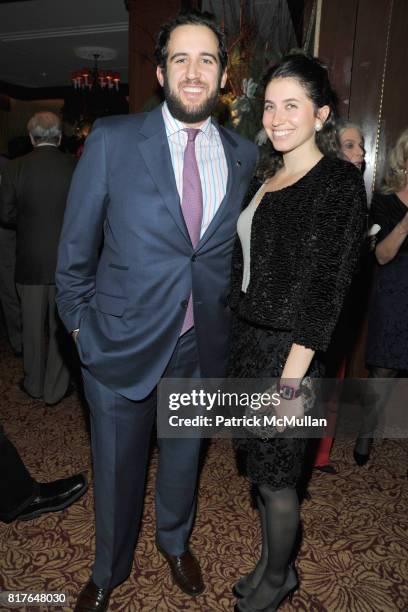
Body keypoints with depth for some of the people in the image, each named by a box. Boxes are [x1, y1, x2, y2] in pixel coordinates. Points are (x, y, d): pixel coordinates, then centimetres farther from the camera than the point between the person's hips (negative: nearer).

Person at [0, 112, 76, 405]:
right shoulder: (77, 167, -9)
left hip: (31, 261, 1)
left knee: (33, 326, 16)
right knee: (60, 326, 11)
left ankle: (34, 384, 31)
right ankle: (55, 389, 21)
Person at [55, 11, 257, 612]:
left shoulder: (244, 155, 1)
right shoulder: (111, 139, -8)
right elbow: (76, 245, -3)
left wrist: (225, 318, 6)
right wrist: (79, 321, 0)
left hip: (202, 345, 3)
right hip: (123, 339, -2)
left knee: (184, 454, 23)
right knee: (116, 466, 16)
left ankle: (175, 541, 54)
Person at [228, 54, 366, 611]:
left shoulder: (341, 183, -11)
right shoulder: (264, 178, 11)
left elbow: (326, 287, -16)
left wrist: (292, 379, -19)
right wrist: (239, 333, 10)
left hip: (288, 350, -7)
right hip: (246, 337, 7)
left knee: (275, 475, 9)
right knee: (259, 465, 19)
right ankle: (270, 564, 42)